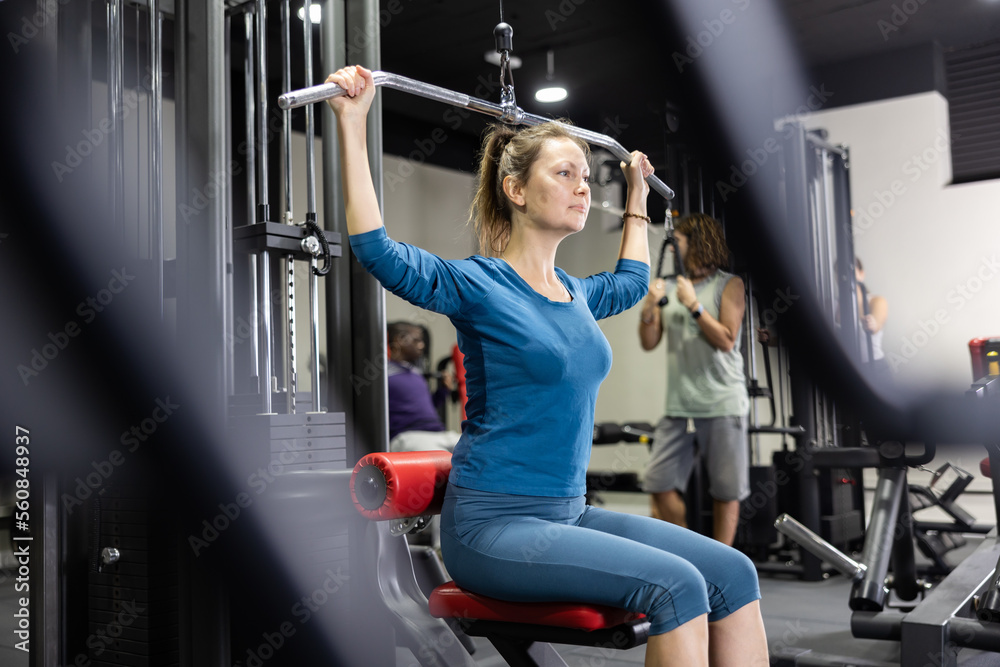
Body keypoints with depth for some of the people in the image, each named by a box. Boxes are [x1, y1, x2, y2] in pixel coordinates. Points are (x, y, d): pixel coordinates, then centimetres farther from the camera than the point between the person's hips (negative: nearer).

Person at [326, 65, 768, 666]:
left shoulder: (576, 294, 14)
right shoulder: (478, 285, -6)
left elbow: (633, 281, 36)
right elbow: (377, 249, -18)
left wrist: (637, 195, 40)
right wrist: (353, 123, -19)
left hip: (568, 513, 7)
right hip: (491, 523, -7)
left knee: (732, 572, -10)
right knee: (676, 586, -25)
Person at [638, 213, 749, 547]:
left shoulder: (729, 285, 1)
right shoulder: (670, 288, 13)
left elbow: (726, 340, -9)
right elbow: (649, 342, 9)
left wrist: (693, 305, -13)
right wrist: (648, 309, -8)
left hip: (723, 405, -4)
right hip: (679, 405, 4)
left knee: (726, 491, 1)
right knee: (659, 483, 0)